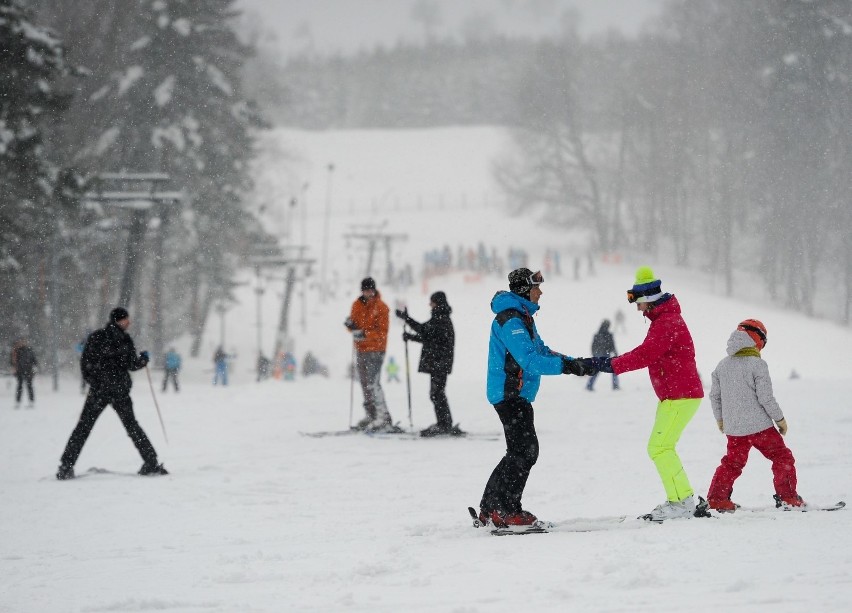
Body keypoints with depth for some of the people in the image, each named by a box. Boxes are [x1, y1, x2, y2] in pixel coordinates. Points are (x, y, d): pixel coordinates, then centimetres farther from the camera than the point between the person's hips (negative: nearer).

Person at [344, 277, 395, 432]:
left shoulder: (381, 307, -7)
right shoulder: (357, 304, 11)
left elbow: (382, 331, -13)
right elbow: (354, 324, 16)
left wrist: (365, 334, -27)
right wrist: (350, 325, -9)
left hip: (375, 350, -7)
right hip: (361, 349, 7)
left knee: (372, 383, -15)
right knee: (365, 384, 9)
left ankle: (383, 418, -16)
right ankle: (371, 416, 16)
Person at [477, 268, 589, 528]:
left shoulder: (522, 317, 18)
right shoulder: (510, 319, -17)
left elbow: (540, 351, 21)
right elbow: (529, 360, -26)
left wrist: (573, 362, 8)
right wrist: (564, 366, -29)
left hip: (516, 395, 11)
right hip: (510, 394, -11)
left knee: (524, 451, 12)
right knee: (524, 451, -12)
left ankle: (490, 510, 15)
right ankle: (505, 511, -10)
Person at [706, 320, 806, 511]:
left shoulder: (723, 365, 7)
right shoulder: (758, 364, -11)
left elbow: (714, 395, 13)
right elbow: (765, 397, -14)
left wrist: (720, 418, 28)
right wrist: (779, 418, -1)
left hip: (733, 428, 6)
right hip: (759, 425, -6)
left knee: (732, 463, 19)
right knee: (782, 457, 5)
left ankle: (716, 498, 13)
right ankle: (787, 497, 1)